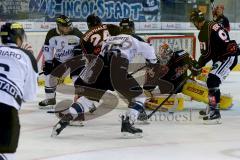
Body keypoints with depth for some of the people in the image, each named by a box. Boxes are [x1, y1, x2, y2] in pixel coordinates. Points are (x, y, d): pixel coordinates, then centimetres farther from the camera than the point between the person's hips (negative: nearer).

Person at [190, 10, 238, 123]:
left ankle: (214, 113, -24)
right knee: (212, 81, 21)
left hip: (227, 58, -10)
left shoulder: (205, 32, -16)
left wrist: (198, 67, -6)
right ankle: (211, 109, 33)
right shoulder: (212, 25, 14)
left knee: (213, 82, -18)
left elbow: (207, 54, -17)